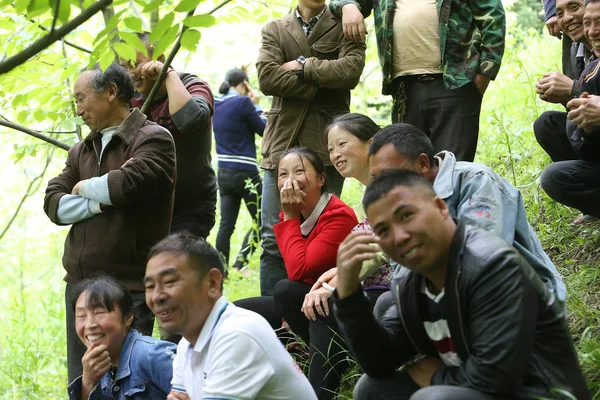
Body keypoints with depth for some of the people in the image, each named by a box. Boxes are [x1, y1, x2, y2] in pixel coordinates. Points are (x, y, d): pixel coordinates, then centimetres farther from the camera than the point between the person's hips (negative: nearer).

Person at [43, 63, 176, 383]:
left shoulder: (153, 139, -3)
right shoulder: (81, 150, 17)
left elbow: (128, 182, -21)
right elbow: (53, 204, 6)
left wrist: (84, 188, -2)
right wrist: (101, 200, -10)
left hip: (129, 290, -7)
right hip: (78, 286, 7)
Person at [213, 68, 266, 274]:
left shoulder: (217, 104, 8)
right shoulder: (243, 102, -12)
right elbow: (263, 129, -3)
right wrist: (256, 106, 7)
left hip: (224, 172, 7)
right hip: (245, 172, -7)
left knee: (226, 224, 7)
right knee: (260, 221, 5)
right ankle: (239, 265, -5)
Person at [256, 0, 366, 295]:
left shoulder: (344, 27, 10)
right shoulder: (275, 30, 15)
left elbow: (351, 70, -9)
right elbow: (267, 77, -3)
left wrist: (303, 66, -4)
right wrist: (318, 85, -7)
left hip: (327, 142, -1)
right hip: (283, 143, 2)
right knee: (274, 240, -2)